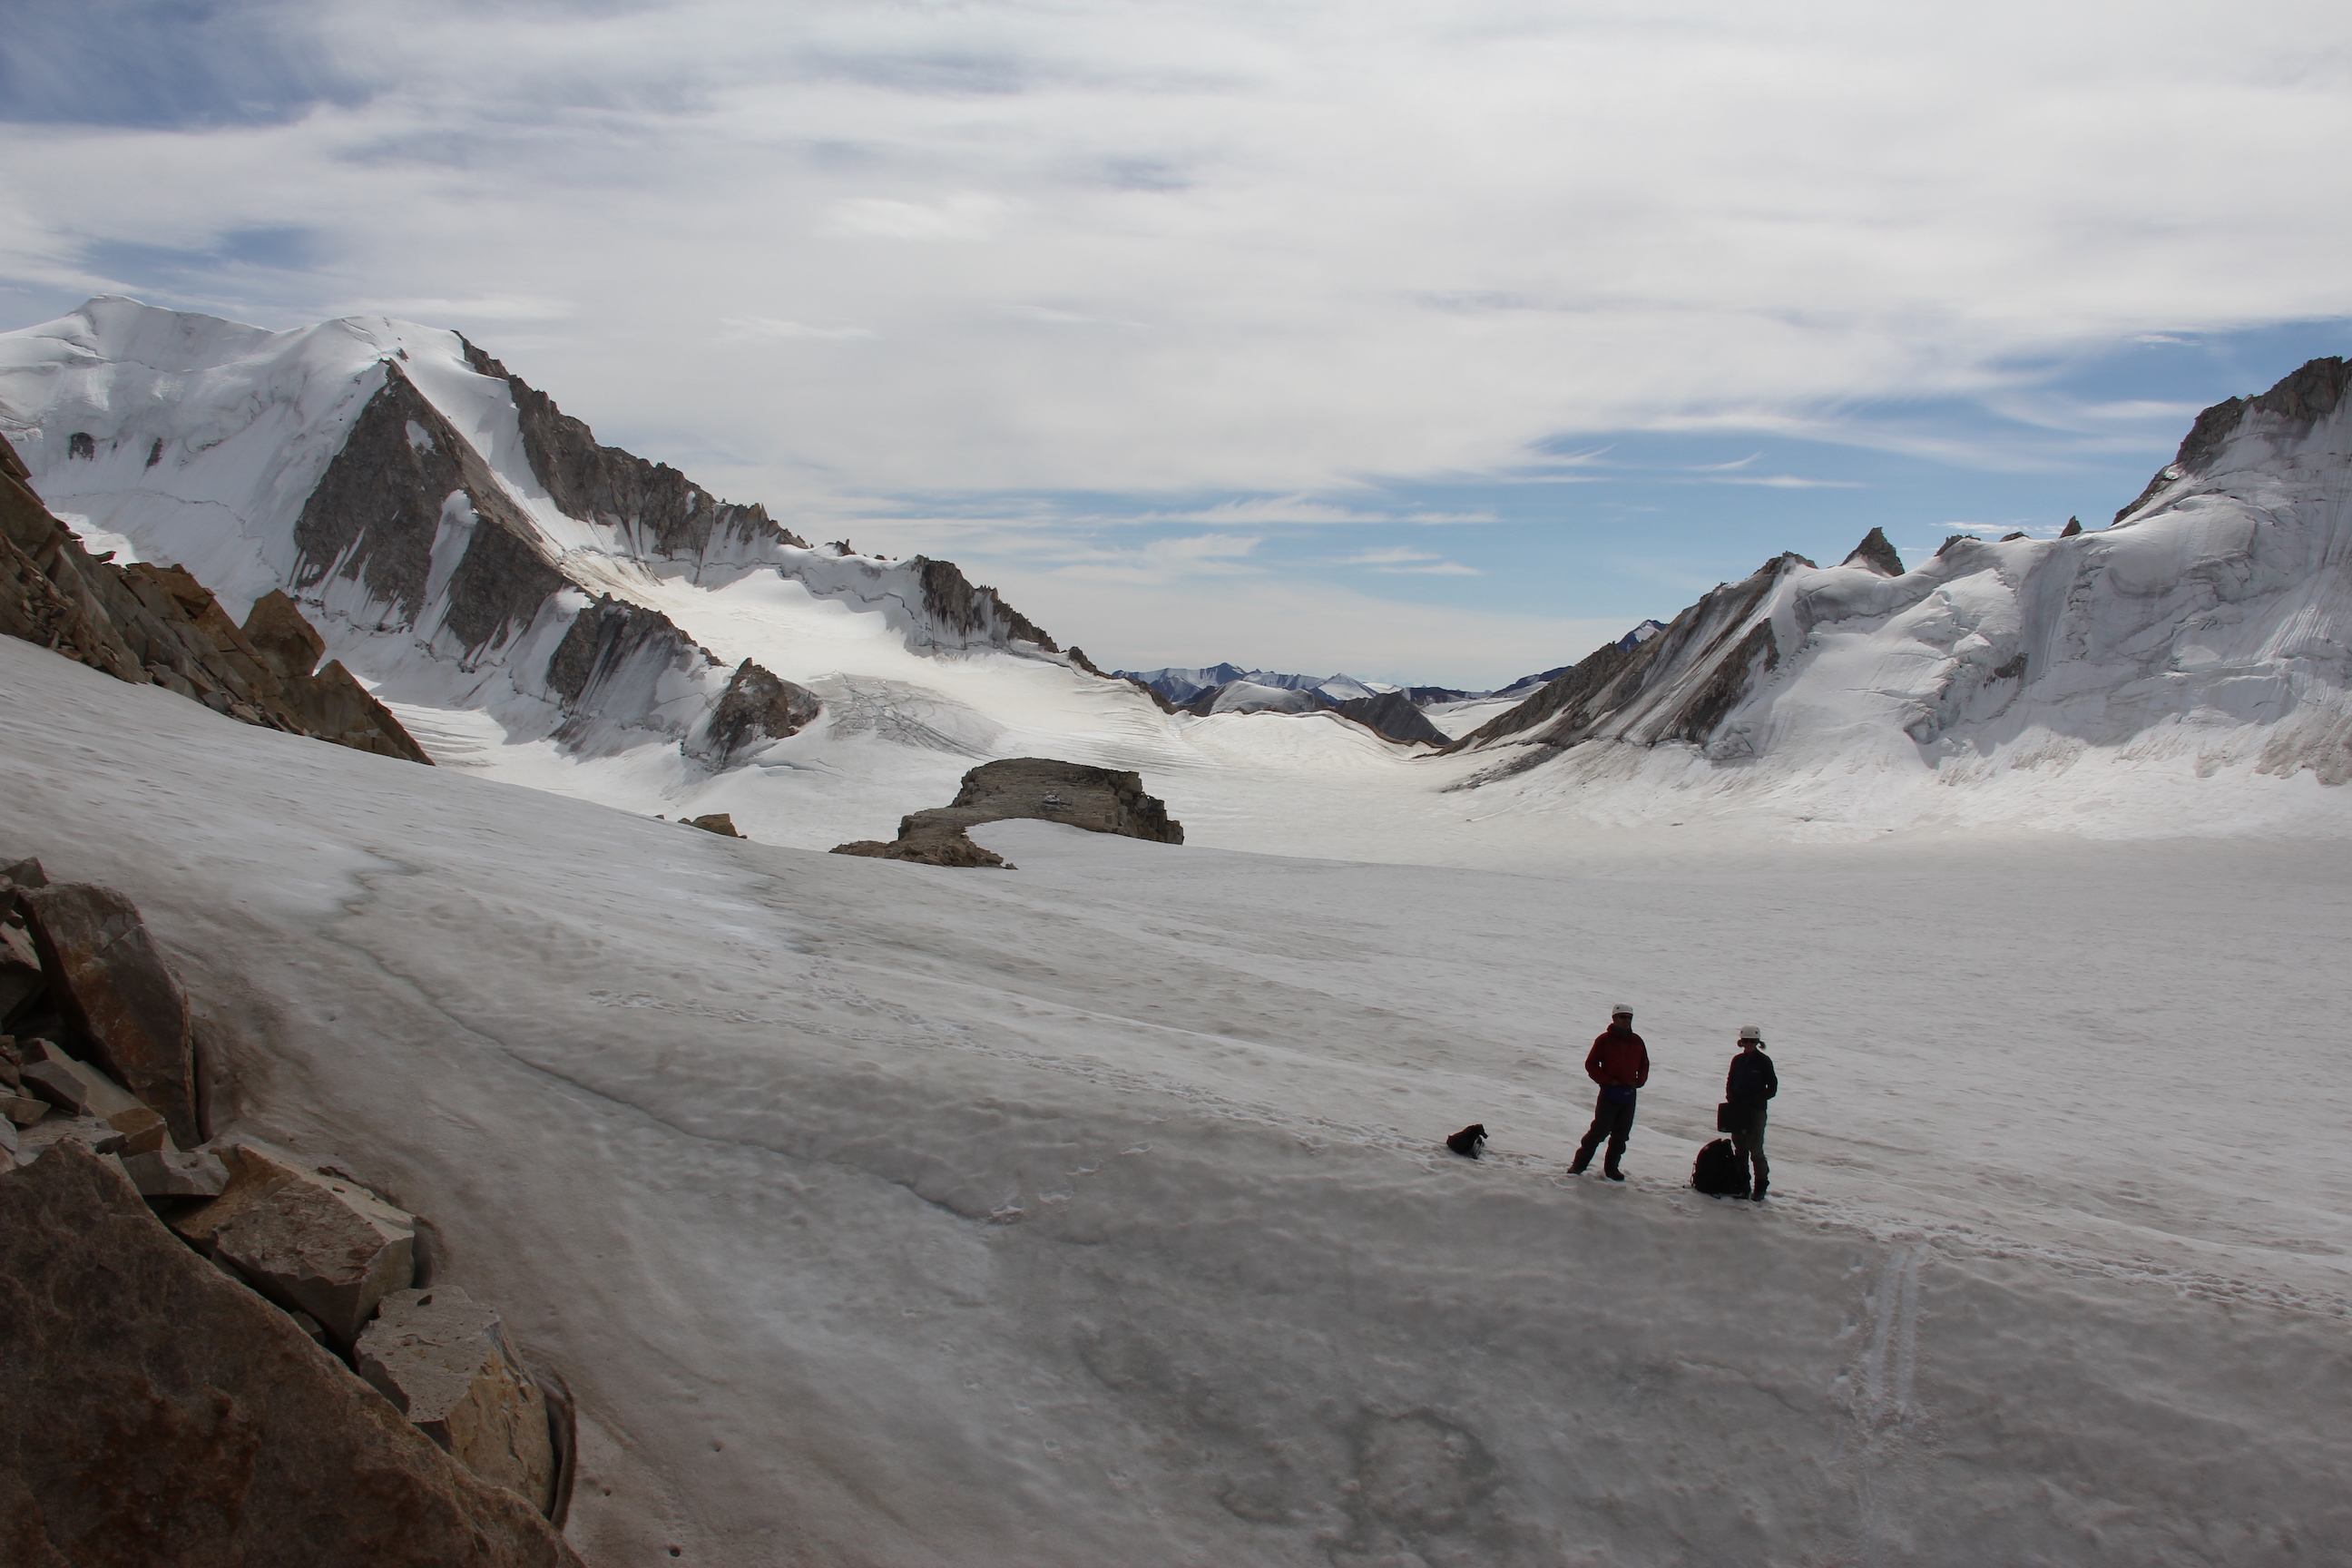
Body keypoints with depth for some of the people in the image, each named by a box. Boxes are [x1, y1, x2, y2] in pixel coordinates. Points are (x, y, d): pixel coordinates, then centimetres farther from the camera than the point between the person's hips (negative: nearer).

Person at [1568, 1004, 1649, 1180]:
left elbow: (1644, 1064, 19)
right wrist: (1608, 1080, -12)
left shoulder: (1636, 1041, 9)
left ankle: (1611, 1167, 20)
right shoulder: (1604, 1040, -5)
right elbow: (1591, 1064, -4)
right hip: (1610, 1093, -5)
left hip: (1629, 1094, 5)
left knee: (1621, 1134, 9)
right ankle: (1579, 1164, 2)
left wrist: (1639, 1081, 2)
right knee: (1599, 1130, -7)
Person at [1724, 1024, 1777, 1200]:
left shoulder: (1764, 1061, -4)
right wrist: (1731, 1098, -3)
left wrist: (1753, 1099, -13)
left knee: (1755, 1150, -5)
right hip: (1737, 1110, 5)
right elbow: (1730, 1082, 15)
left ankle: (1761, 1186, 5)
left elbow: (1772, 1089, -4)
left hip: (1756, 1111, -5)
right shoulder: (1737, 1060, 8)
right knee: (1740, 1149, 8)